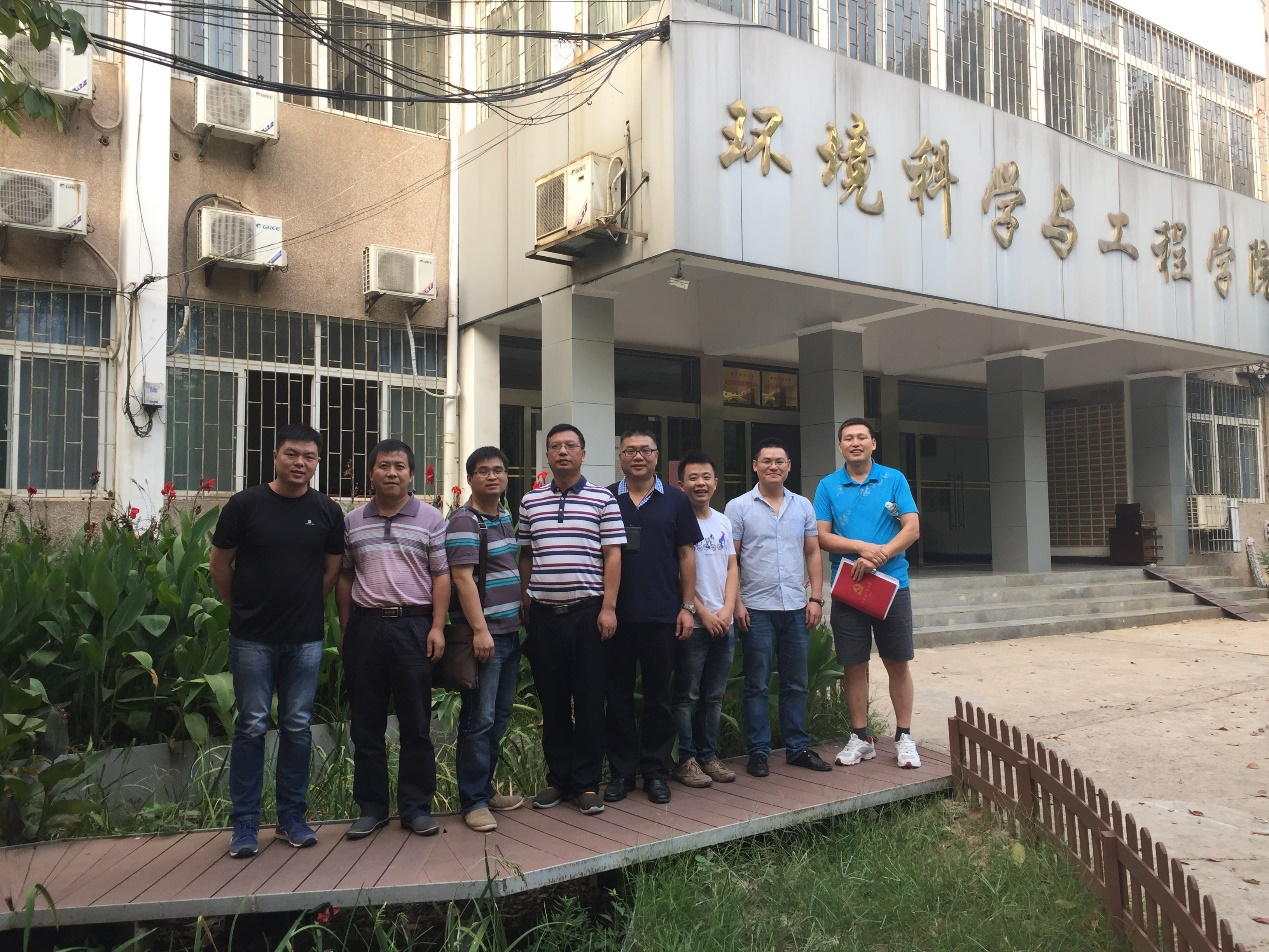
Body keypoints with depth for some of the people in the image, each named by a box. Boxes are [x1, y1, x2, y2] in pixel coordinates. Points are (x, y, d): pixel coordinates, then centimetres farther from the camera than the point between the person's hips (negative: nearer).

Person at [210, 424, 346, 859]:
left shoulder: (327, 512, 3)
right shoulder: (244, 504, -3)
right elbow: (219, 565, 4)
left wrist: (305, 608, 9)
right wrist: (244, 608, 8)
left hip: (305, 638, 2)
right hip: (252, 638, -2)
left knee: (297, 727, 9)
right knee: (252, 727, 3)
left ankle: (292, 818, 21)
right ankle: (245, 824, 14)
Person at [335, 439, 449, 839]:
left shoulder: (430, 518, 2)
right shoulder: (353, 521, 9)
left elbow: (441, 576, -1)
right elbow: (344, 578, 12)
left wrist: (437, 627, -8)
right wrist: (345, 630, 8)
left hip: (413, 626, -2)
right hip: (365, 626, 3)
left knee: (416, 723, 4)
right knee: (366, 723, 8)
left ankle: (416, 807, 15)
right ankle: (371, 807, 20)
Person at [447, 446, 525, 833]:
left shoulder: (505, 516, 15)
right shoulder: (464, 521, -11)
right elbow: (463, 578, -18)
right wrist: (480, 630, -23)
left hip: (510, 631, 9)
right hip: (484, 634, -9)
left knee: (500, 715, 14)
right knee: (479, 719, -4)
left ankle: (485, 788, 25)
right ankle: (473, 801, 5)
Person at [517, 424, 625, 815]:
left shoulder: (602, 499, 2)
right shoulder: (530, 501, 11)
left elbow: (613, 555, -1)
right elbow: (525, 557, 15)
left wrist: (608, 607, -8)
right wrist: (523, 606, 10)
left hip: (587, 611, -3)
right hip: (543, 613, 3)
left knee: (589, 701, 2)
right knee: (551, 701, 9)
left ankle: (586, 783, 12)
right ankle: (557, 778, 21)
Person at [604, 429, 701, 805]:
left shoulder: (675, 500, 6)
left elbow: (686, 555, 6)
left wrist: (687, 607, -1)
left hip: (661, 615, 0)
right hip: (616, 614, 0)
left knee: (659, 696, 7)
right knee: (618, 695, 7)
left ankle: (656, 772, 18)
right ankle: (621, 771, 18)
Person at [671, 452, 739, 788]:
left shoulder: (723, 521, 12)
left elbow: (731, 568, 11)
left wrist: (727, 610, -2)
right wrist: (703, 613, -12)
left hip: (724, 622, 6)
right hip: (692, 622, -6)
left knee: (714, 696, 13)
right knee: (687, 695, 1)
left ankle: (708, 756, 23)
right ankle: (685, 760, 10)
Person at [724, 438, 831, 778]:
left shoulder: (803, 505, 10)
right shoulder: (739, 507, -1)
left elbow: (813, 554, 11)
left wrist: (816, 598, 3)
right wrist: (736, 603, -10)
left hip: (796, 609, 4)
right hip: (757, 609, -3)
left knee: (796, 683, 11)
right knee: (757, 685, 3)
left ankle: (798, 748, 22)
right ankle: (758, 752, 12)